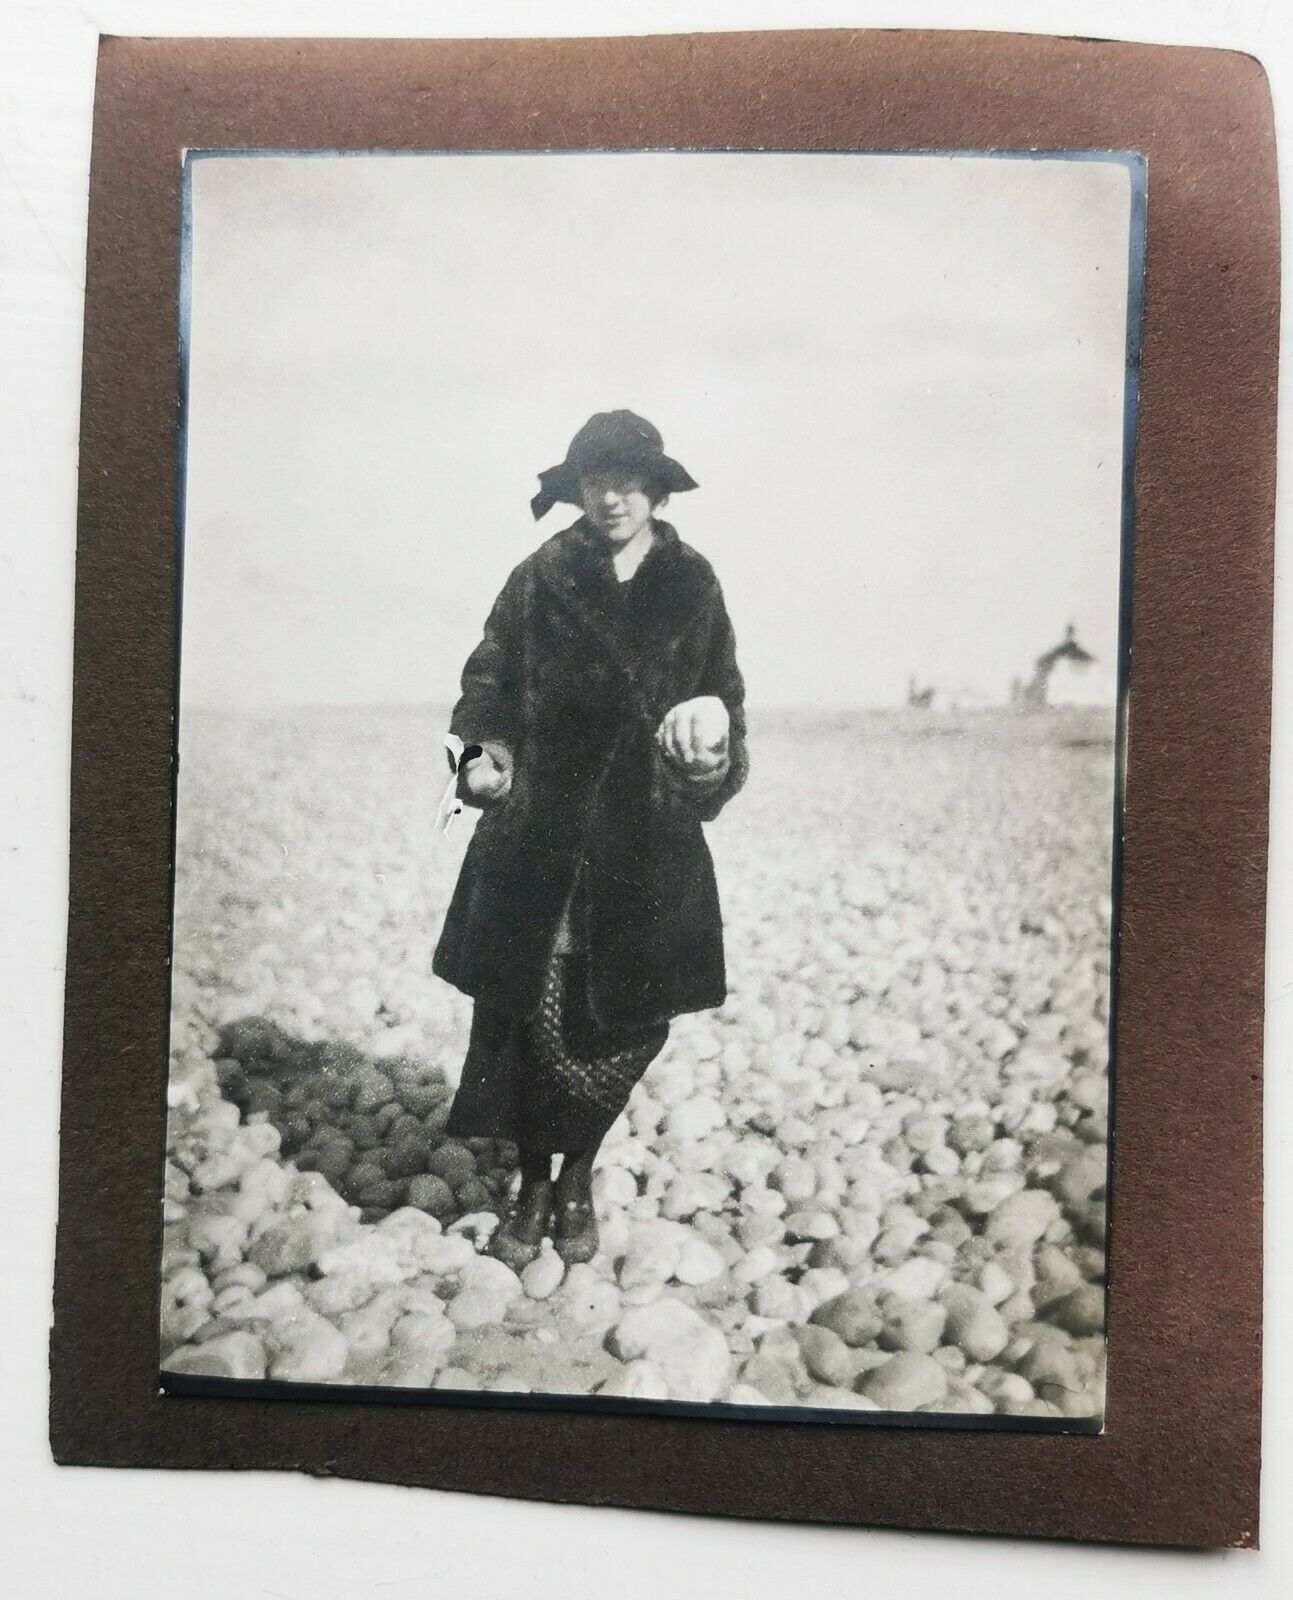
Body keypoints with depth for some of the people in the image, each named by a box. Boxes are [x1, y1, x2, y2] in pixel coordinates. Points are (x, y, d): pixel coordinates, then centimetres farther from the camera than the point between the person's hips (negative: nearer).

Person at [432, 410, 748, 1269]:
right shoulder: (541, 580, 4)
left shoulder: (693, 586, 6)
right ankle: (534, 1182, 23)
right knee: (530, 1011, 0)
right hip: (541, 834, -1)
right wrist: (487, 752, -7)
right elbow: (489, 682, 8)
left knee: (633, 1018, 4)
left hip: (649, 842, 1)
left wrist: (711, 753, -8)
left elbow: (725, 697, 11)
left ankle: (578, 1172, 29)